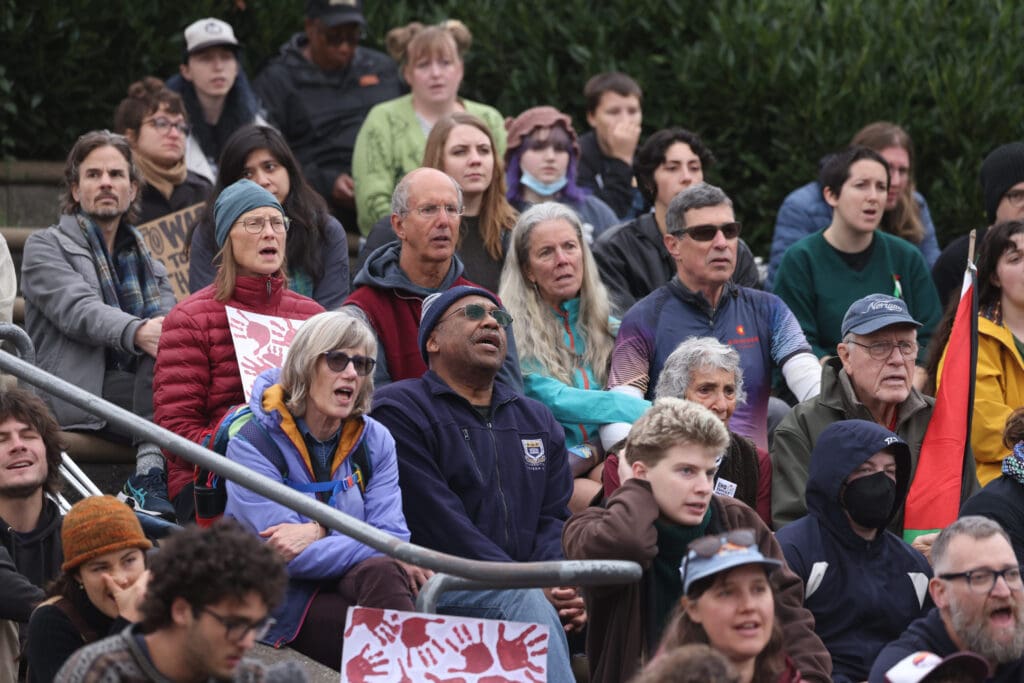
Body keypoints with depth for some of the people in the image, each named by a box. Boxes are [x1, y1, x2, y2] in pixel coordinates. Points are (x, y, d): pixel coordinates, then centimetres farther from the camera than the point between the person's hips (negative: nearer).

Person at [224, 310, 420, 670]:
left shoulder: (375, 441, 9)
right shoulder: (253, 443, -7)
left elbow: (392, 537, -2)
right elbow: (287, 556, -16)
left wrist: (317, 535, -19)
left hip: (348, 585, 4)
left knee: (380, 572, -32)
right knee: (381, 571, -32)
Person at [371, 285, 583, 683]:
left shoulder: (537, 422, 25)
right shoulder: (400, 409, 1)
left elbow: (552, 519, 15)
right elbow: (439, 524, -10)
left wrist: (560, 587, -9)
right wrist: (528, 587, -17)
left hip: (519, 591, 6)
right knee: (525, 605, -34)